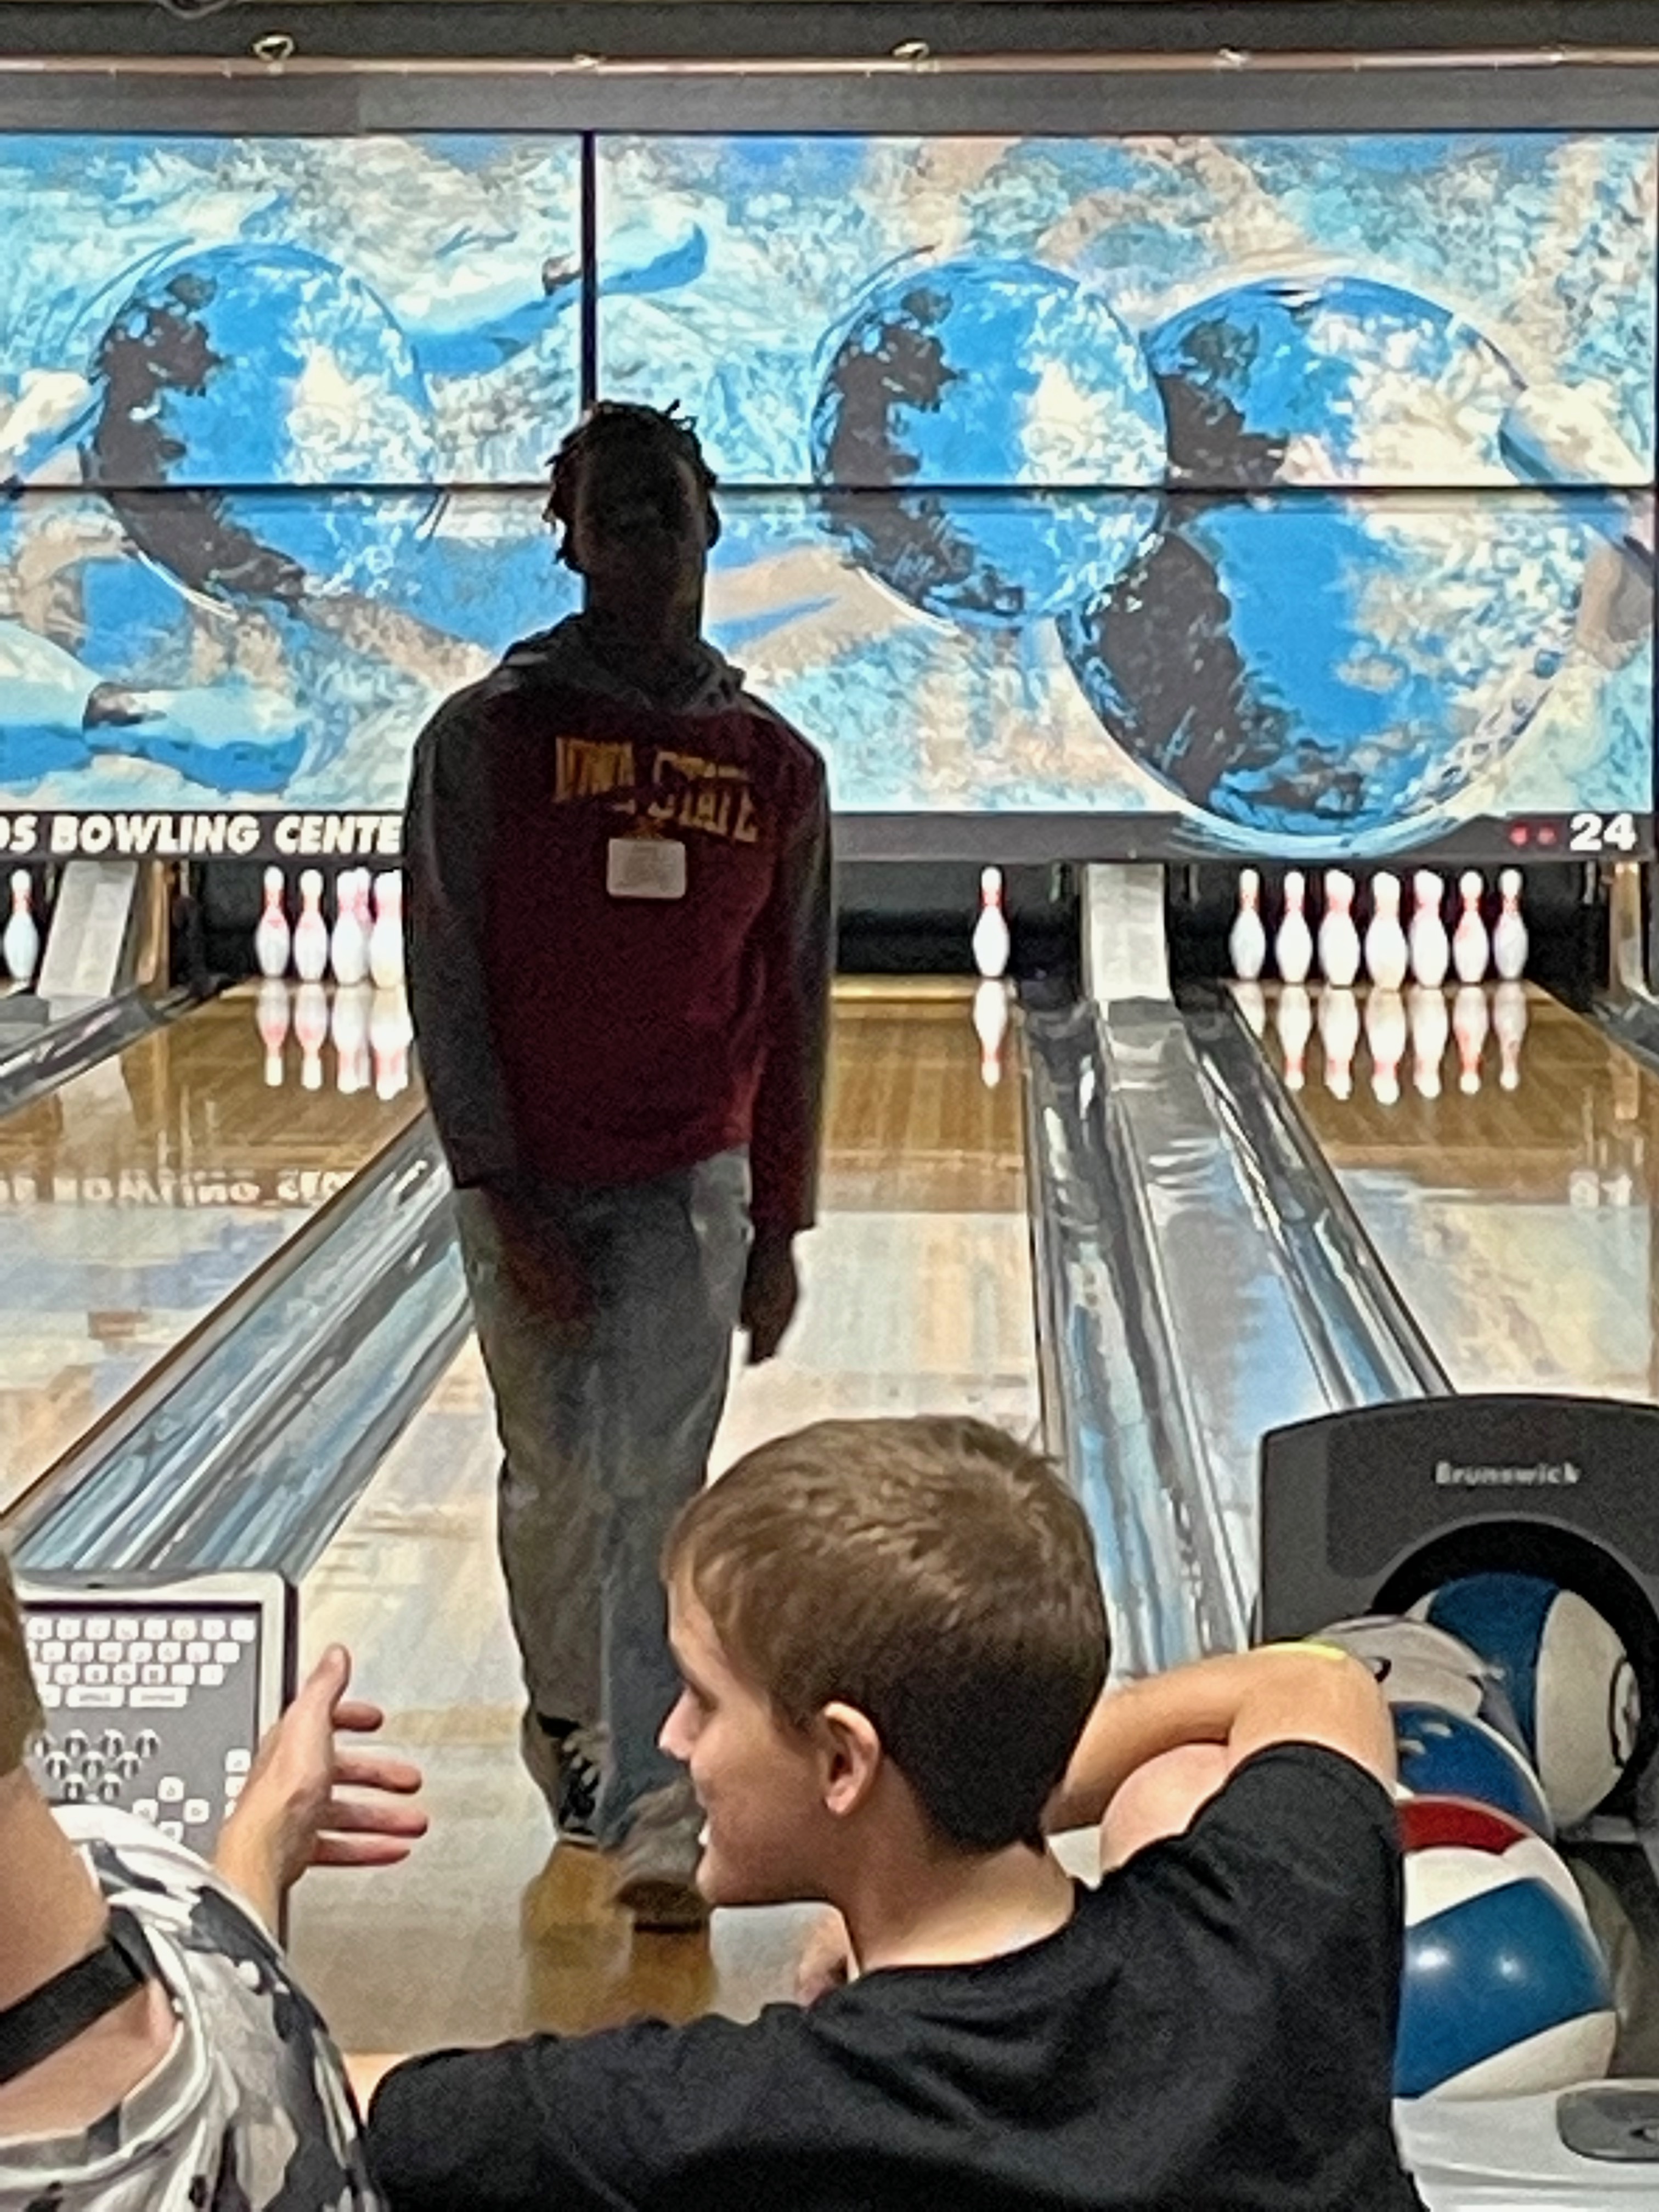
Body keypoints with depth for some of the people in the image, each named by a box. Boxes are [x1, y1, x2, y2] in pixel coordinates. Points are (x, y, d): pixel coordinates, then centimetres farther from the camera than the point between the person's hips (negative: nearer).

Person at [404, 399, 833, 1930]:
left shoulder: (773, 767, 2)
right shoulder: (487, 739, -5)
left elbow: (794, 1014, 6)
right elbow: (446, 985, -7)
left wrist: (780, 1229, 5)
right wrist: (499, 1200, -13)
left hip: (691, 1182, 0)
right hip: (529, 1185, 0)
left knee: (659, 1487, -8)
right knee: (554, 1484, 12)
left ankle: (657, 1817, -6)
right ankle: (564, 1714, 37)